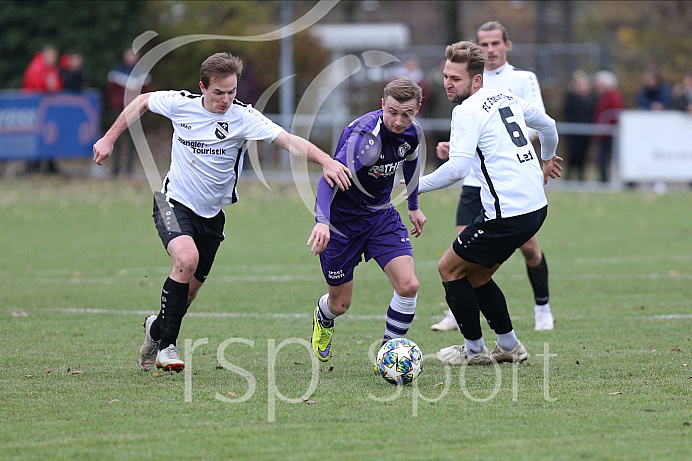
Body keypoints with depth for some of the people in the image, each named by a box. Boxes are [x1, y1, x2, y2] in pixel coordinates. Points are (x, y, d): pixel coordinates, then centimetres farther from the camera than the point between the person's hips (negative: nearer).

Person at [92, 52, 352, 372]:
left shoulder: (244, 117, -16)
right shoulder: (180, 104, -11)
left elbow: (288, 140, -27)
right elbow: (142, 102, 9)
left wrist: (326, 161, -42)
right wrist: (110, 138, 10)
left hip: (211, 214, 2)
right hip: (174, 202, -2)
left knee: (190, 289, 9)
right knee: (187, 259, -29)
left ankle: (156, 329, 42)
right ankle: (167, 346, -16)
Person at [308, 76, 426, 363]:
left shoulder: (412, 134, -9)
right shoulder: (365, 136, -32)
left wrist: (414, 206, 26)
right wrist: (322, 221, -57)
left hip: (381, 215, 5)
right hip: (341, 219, -5)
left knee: (408, 286, -15)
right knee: (340, 304, 9)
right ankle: (323, 318, 48)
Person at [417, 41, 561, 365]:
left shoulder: (467, 111, -12)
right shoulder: (505, 96, 14)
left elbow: (459, 167, -23)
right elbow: (547, 124, 29)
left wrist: (417, 186, -14)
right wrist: (547, 160, 47)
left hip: (506, 214, -9)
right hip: (536, 207, 9)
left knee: (449, 268, 7)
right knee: (476, 276, 21)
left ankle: (474, 351, 13)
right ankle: (510, 347, 24)